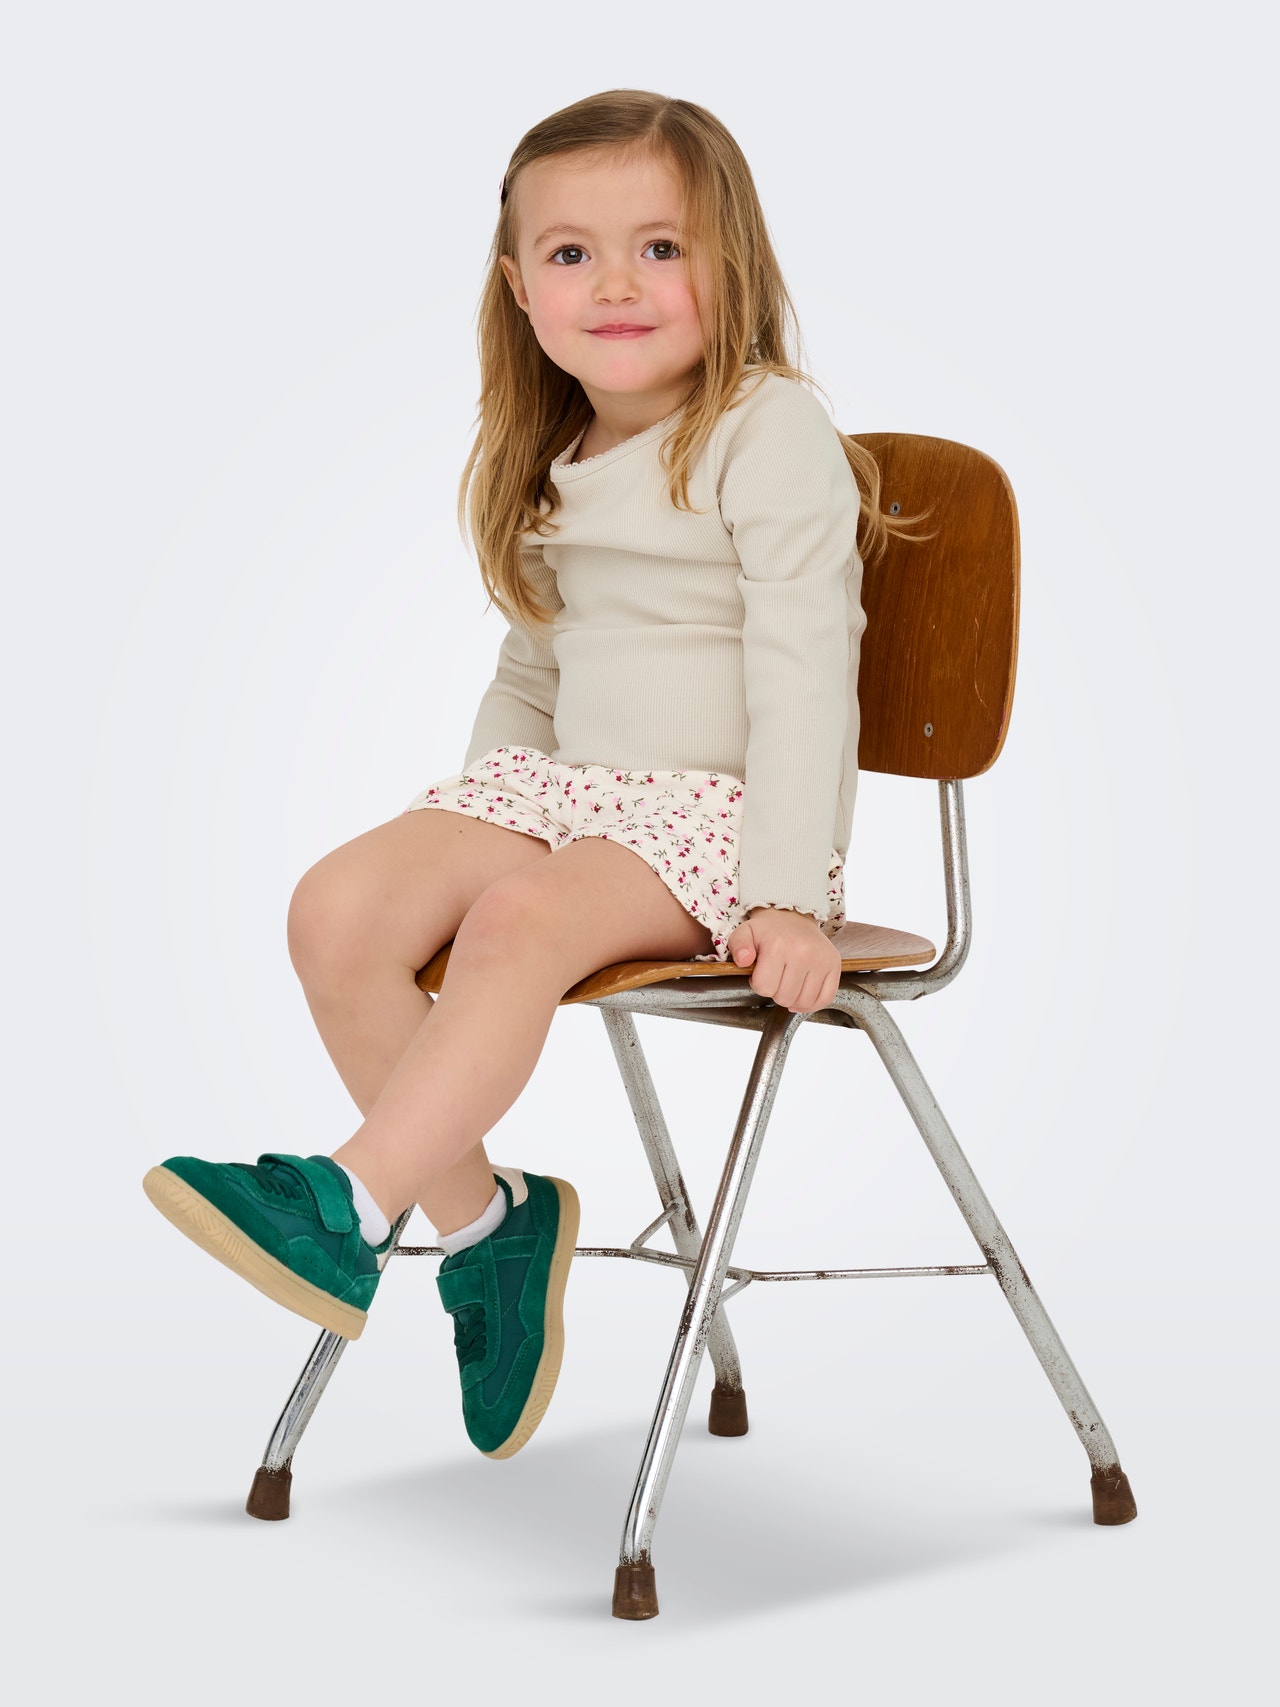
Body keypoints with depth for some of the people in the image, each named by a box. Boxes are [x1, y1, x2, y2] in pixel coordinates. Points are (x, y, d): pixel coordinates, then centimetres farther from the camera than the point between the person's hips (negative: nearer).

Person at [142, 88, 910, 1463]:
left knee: (519, 920, -36)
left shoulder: (768, 433, -9)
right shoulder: (556, 464, 15)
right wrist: (464, 822, 15)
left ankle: (349, 1206, -37)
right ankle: (479, 1219, -9)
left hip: (719, 808, -7)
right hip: (566, 785, 7)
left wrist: (788, 898, -21)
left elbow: (805, 678, -15)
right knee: (341, 907, -18)